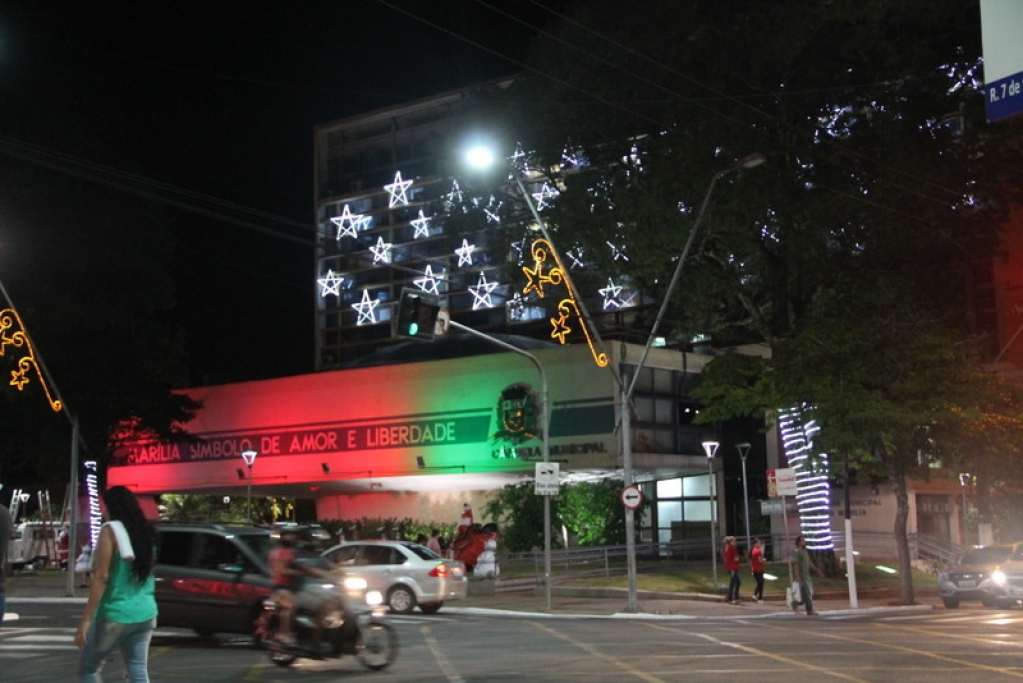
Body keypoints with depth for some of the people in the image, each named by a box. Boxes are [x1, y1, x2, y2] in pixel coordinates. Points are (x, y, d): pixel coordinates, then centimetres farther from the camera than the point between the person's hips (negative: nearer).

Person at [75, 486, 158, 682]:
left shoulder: (111, 531, -10)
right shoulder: (146, 532, 10)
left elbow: (101, 577, -15)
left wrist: (85, 620, -15)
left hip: (115, 615, -6)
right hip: (145, 614, 6)